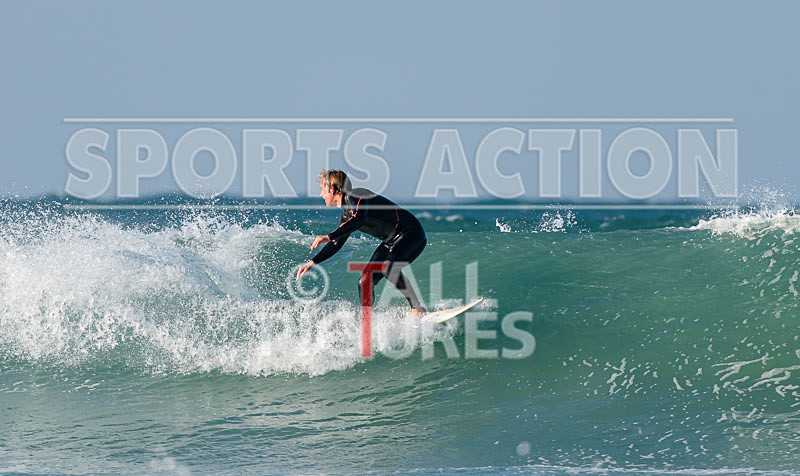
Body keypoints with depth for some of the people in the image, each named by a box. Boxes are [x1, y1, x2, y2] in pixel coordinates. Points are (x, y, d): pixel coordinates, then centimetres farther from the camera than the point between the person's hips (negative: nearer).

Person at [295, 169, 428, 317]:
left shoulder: (355, 197, -16)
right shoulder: (346, 213, 13)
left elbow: (359, 220, -35)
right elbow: (337, 243, 22)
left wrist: (329, 237, -40)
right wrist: (312, 262, 17)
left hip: (412, 234, -10)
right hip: (391, 242, 10)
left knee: (389, 269, -33)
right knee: (365, 281, 3)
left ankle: (418, 309, -30)